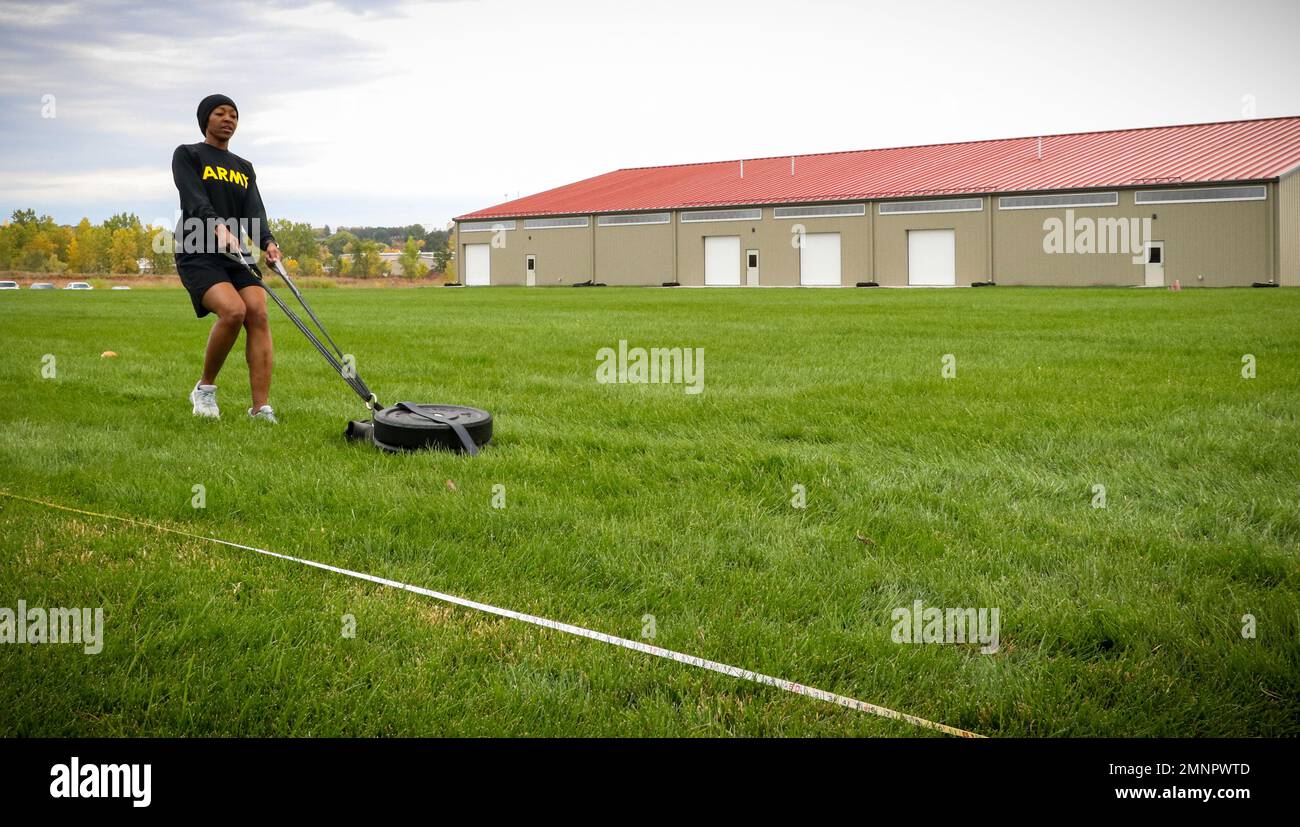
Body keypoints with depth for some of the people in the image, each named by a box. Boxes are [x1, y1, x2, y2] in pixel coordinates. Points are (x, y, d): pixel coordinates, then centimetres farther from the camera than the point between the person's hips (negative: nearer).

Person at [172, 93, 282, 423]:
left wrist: (267, 242, -18)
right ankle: (204, 389, -4)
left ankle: (261, 409, -20)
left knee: (258, 313, -18)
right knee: (233, 310, -27)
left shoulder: (244, 168, 20)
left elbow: (254, 211, 3)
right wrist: (219, 228, -32)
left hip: (237, 255, 5)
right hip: (198, 254, -5)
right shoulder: (187, 155, 6)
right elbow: (195, 200, -12)